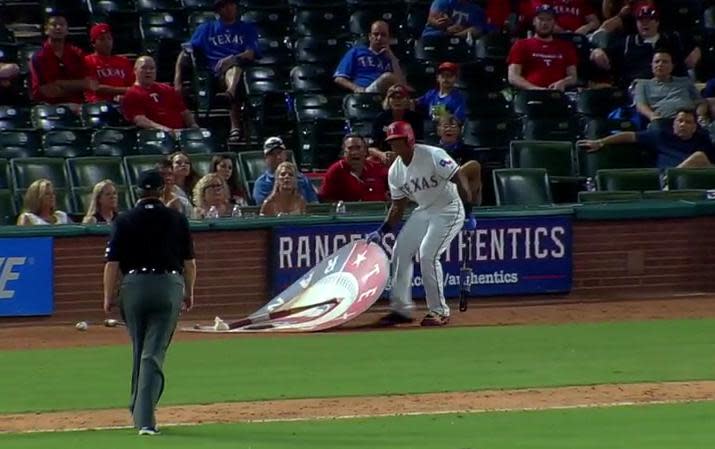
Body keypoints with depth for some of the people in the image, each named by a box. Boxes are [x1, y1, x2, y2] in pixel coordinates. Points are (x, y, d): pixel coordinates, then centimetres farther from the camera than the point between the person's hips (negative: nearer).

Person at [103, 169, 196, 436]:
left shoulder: (124, 221, -1)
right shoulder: (177, 220, 3)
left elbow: (112, 263, -3)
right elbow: (189, 261, 7)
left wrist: (109, 296, 5)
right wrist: (189, 292, 19)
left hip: (133, 285, 0)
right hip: (169, 286, 0)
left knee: (139, 351, 17)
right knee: (154, 353, -4)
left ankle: (139, 410, 26)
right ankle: (145, 417, -17)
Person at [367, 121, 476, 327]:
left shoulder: (432, 155, -21)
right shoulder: (395, 171, 1)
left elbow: (460, 180, -22)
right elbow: (398, 206, 12)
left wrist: (468, 214, -26)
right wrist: (382, 231, 2)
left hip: (448, 210, -8)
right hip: (423, 212, 8)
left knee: (427, 254, -19)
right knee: (400, 252, 2)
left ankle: (439, 312, -8)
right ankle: (401, 309, 12)